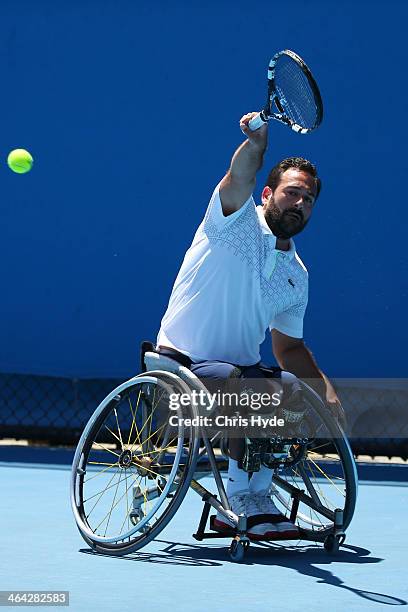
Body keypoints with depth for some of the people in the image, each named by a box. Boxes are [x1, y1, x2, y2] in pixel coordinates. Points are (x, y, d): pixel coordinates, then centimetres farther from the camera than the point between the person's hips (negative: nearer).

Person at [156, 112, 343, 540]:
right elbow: (240, 176, -27)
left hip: (240, 368, 7)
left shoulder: (297, 276, 12)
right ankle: (244, 501, -16)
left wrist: (327, 392, 5)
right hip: (180, 361, -7)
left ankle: (252, 502, 0)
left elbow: (289, 348, 19)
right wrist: (257, 141, -48)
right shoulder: (239, 220, -4)